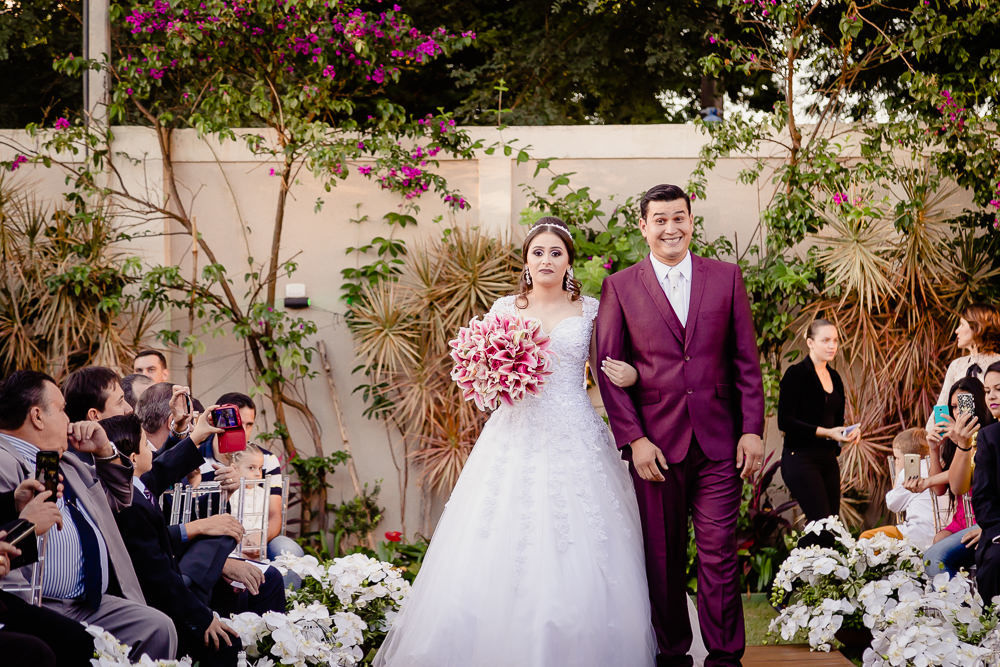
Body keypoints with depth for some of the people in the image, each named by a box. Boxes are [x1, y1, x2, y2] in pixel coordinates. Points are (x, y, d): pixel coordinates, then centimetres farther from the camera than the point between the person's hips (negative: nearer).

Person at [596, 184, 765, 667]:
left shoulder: (726, 278, 8)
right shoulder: (620, 287, 4)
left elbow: (746, 360, 8)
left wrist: (752, 429, 0)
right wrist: (633, 439, -6)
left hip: (718, 442, 0)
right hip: (655, 442, 0)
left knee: (719, 554, -2)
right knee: (663, 558, 6)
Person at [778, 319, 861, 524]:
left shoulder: (834, 377, 16)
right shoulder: (796, 374, -7)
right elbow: (784, 421, -13)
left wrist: (847, 434, 2)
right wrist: (825, 432, -19)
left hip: (829, 460, 8)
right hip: (801, 459, -8)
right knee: (822, 524, -16)